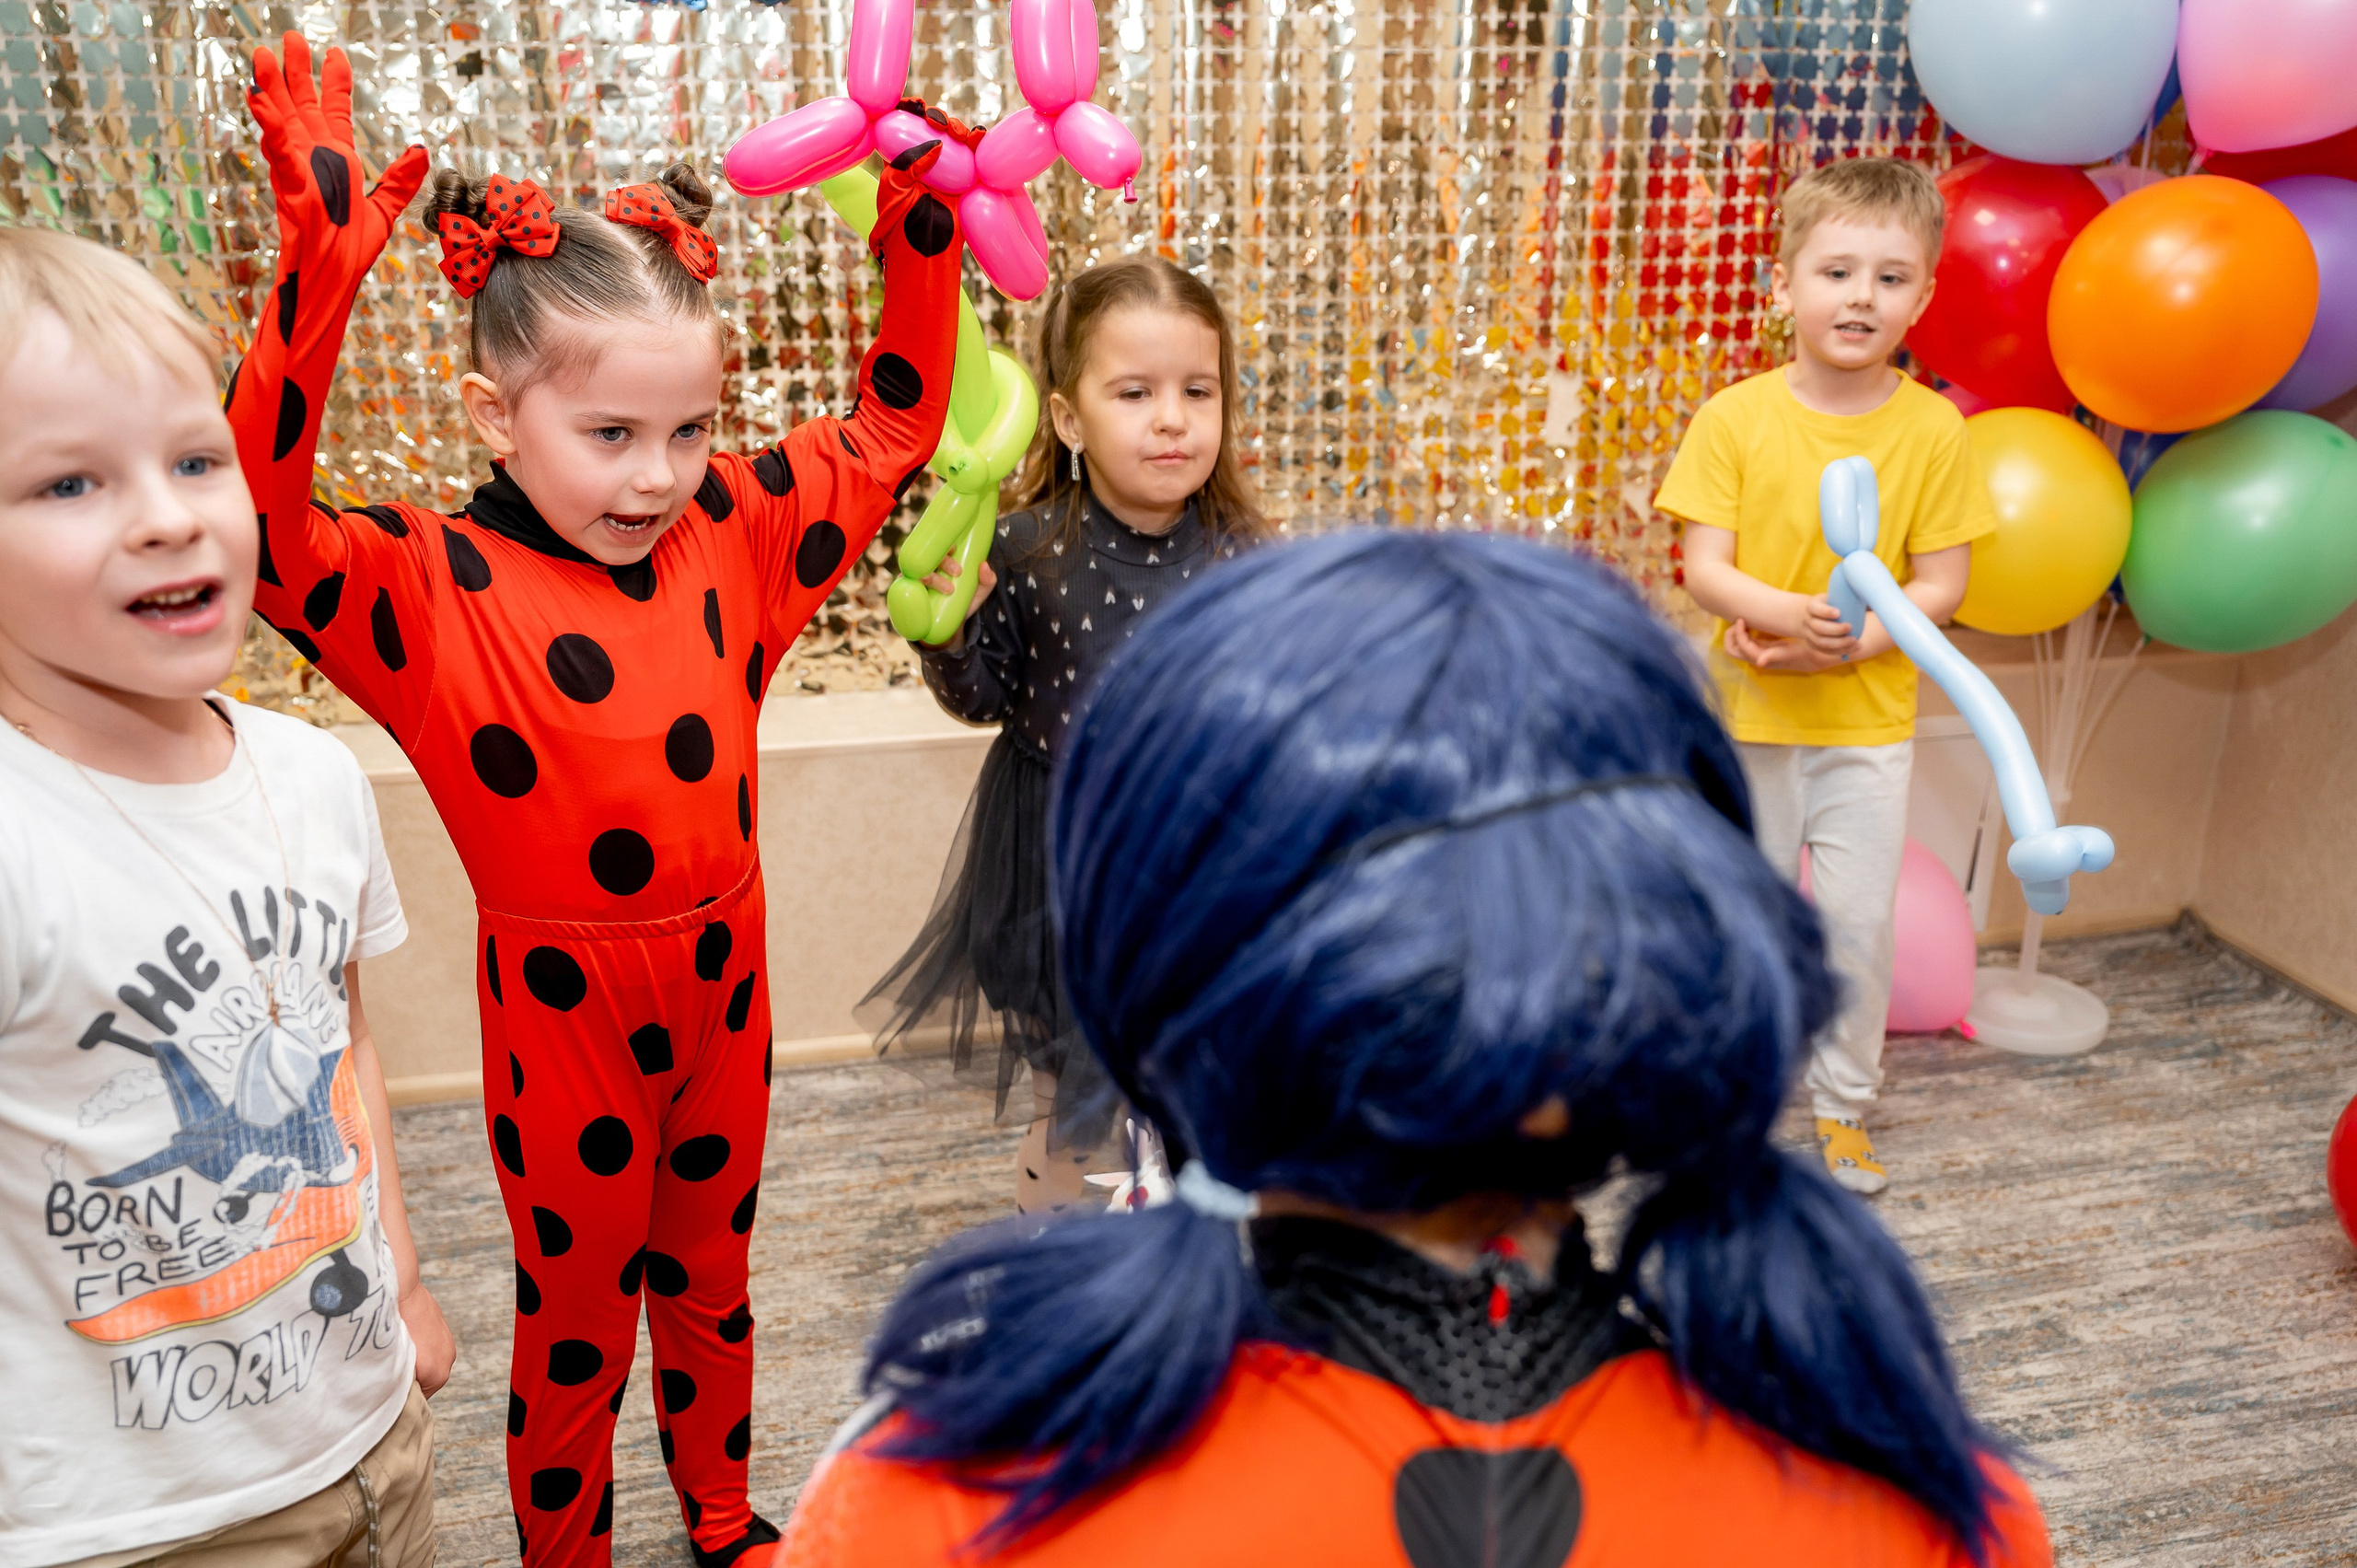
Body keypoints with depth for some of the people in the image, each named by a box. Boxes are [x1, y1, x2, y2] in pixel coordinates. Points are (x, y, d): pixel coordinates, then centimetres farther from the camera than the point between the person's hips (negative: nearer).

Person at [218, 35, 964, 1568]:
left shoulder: (727, 530, -3)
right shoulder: (438, 585, -17)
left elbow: (893, 431, 5)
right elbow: (259, 531, -35)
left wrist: (921, 235, -5)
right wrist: (316, 284, -43)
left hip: (722, 977, 5)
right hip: (561, 999, -4)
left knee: (710, 1280, 25)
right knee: (575, 1314, 16)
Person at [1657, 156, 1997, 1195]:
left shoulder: (1932, 429, -6)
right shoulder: (1734, 418, -9)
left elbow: (1941, 586, -4)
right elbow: (1704, 571, -11)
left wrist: (1849, 642, -20)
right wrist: (1790, 612, -30)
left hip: (1870, 720, 0)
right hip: (1752, 717, 0)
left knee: (1858, 922, 5)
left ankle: (1843, 1105, 25)